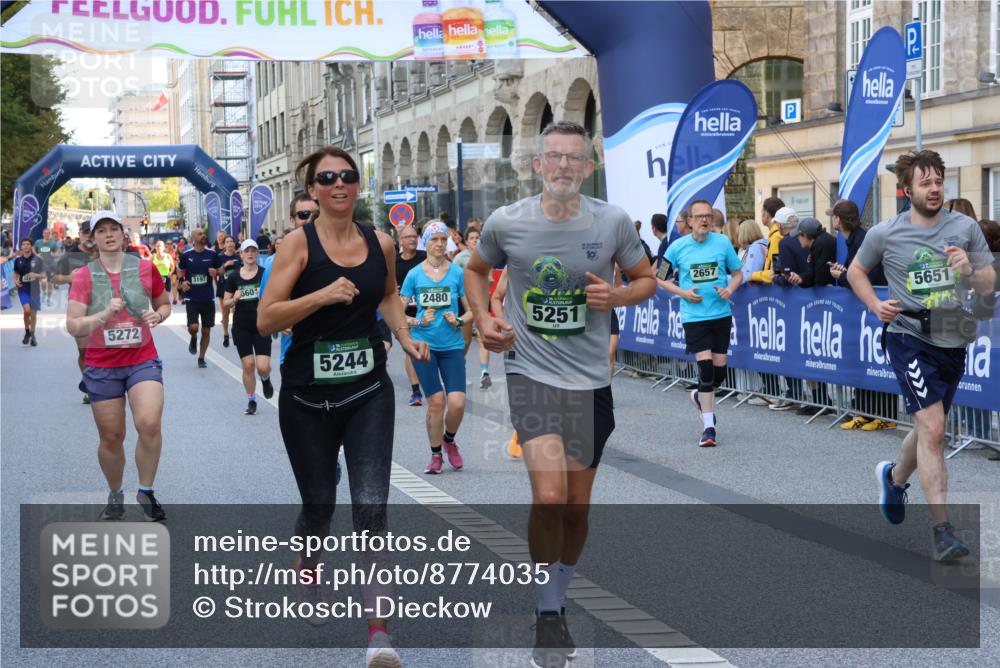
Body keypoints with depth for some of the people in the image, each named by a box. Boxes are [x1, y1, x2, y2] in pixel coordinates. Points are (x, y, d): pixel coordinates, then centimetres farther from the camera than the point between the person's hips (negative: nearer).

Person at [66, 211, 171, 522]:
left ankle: (146, 491, -1)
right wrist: (104, 314, -26)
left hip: (143, 361, 0)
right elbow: (73, 325, -10)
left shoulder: (145, 268, -2)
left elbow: (164, 304, 14)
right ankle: (115, 495, 32)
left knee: (149, 424, -22)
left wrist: (157, 315, -9)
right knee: (111, 438, 7)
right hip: (101, 367, 0)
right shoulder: (83, 276, -5)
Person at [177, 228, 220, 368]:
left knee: (206, 330, 5)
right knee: (193, 327, -15)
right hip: (192, 298, -1)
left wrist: (215, 272, -11)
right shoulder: (186, 255, -1)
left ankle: (201, 358, 20)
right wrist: (182, 283, -6)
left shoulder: (212, 254, 1)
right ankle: (193, 339, 21)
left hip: (208, 298, 2)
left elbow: (219, 271, 12)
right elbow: (180, 271, 12)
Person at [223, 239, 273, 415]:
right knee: (248, 365, 0)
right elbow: (226, 303, 8)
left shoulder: (265, 274, -3)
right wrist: (235, 299, -13)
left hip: (262, 326, -2)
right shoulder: (234, 277, 3)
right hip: (241, 326, 2)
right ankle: (251, 401, 17)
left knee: (263, 366, -11)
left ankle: (265, 379, 26)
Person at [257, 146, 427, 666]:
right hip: (307, 396, -1)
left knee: (371, 505, -12)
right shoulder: (299, 243, -8)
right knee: (319, 505, 13)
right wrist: (323, 295, -25)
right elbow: (265, 320, -14)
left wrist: (405, 338, 7)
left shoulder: (380, 244, 3)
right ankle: (308, 564, 48)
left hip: (368, 392, 2)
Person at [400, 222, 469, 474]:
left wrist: (459, 321, -13)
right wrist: (418, 322, -11)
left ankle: (449, 440, 21)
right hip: (423, 344, 0)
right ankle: (436, 455, 13)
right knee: (436, 400, -5)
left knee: (457, 403, -10)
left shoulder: (457, 272, 1)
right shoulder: (414, 274, 1)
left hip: (452, 345, 1)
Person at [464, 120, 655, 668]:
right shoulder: (505, 222, -6)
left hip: (591, 379, 2)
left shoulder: (613, 222, -5)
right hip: (531, 372, -2)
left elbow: (646, 279, 8)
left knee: (577, 506, 12)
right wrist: (483, 320, -2)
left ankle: (556, 601, 35)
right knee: (549, 496, -19)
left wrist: (617, 296, -14)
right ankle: (546, 616, -2)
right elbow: (476, 269, 14)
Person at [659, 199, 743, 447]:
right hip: (694, 316, -2)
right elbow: (660, 278, 6)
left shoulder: (723, 242, 2)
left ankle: (701, 397, 39)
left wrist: (730, 289, -8)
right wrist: (683, 293, -8)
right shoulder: (678, 247, -2)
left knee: (720, 368, 5)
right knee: (705, 367, -11)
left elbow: (737, 273, 12)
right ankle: (709, 427, -5)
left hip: (721, 313, 3)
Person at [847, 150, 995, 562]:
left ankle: (894, 478, 52)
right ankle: (943, 532, -16)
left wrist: (970, 272, -20)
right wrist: (875, 305, -4)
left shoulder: (965, 228, 0)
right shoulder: (885, 234, -4)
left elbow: (989, 284, 2)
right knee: (933, 429, -16)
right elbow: (856, 270, 13)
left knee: (928, 429, 20)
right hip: (910, 338, -4)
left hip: (952, 340, 4)